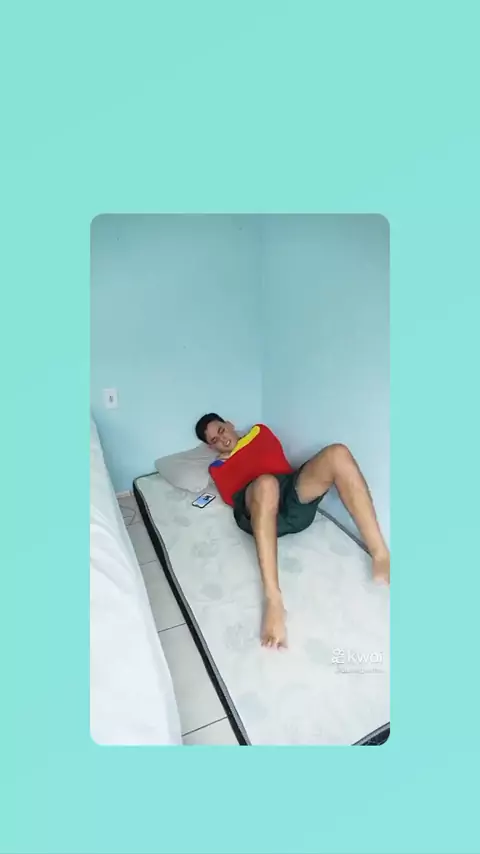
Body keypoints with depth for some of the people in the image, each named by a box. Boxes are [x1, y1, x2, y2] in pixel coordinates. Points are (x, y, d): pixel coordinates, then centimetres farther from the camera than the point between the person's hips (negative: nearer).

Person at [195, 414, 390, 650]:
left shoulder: (259, 431, 34)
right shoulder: (217, 467, 22)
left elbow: (280, 462, 25)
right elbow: (232, 498, 6)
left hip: (294, 497, 4)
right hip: (261, 513, -3)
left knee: (337, 453, -23)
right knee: (266, 483, -41)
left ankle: (380, 556, -28)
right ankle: (273, 600, -47)